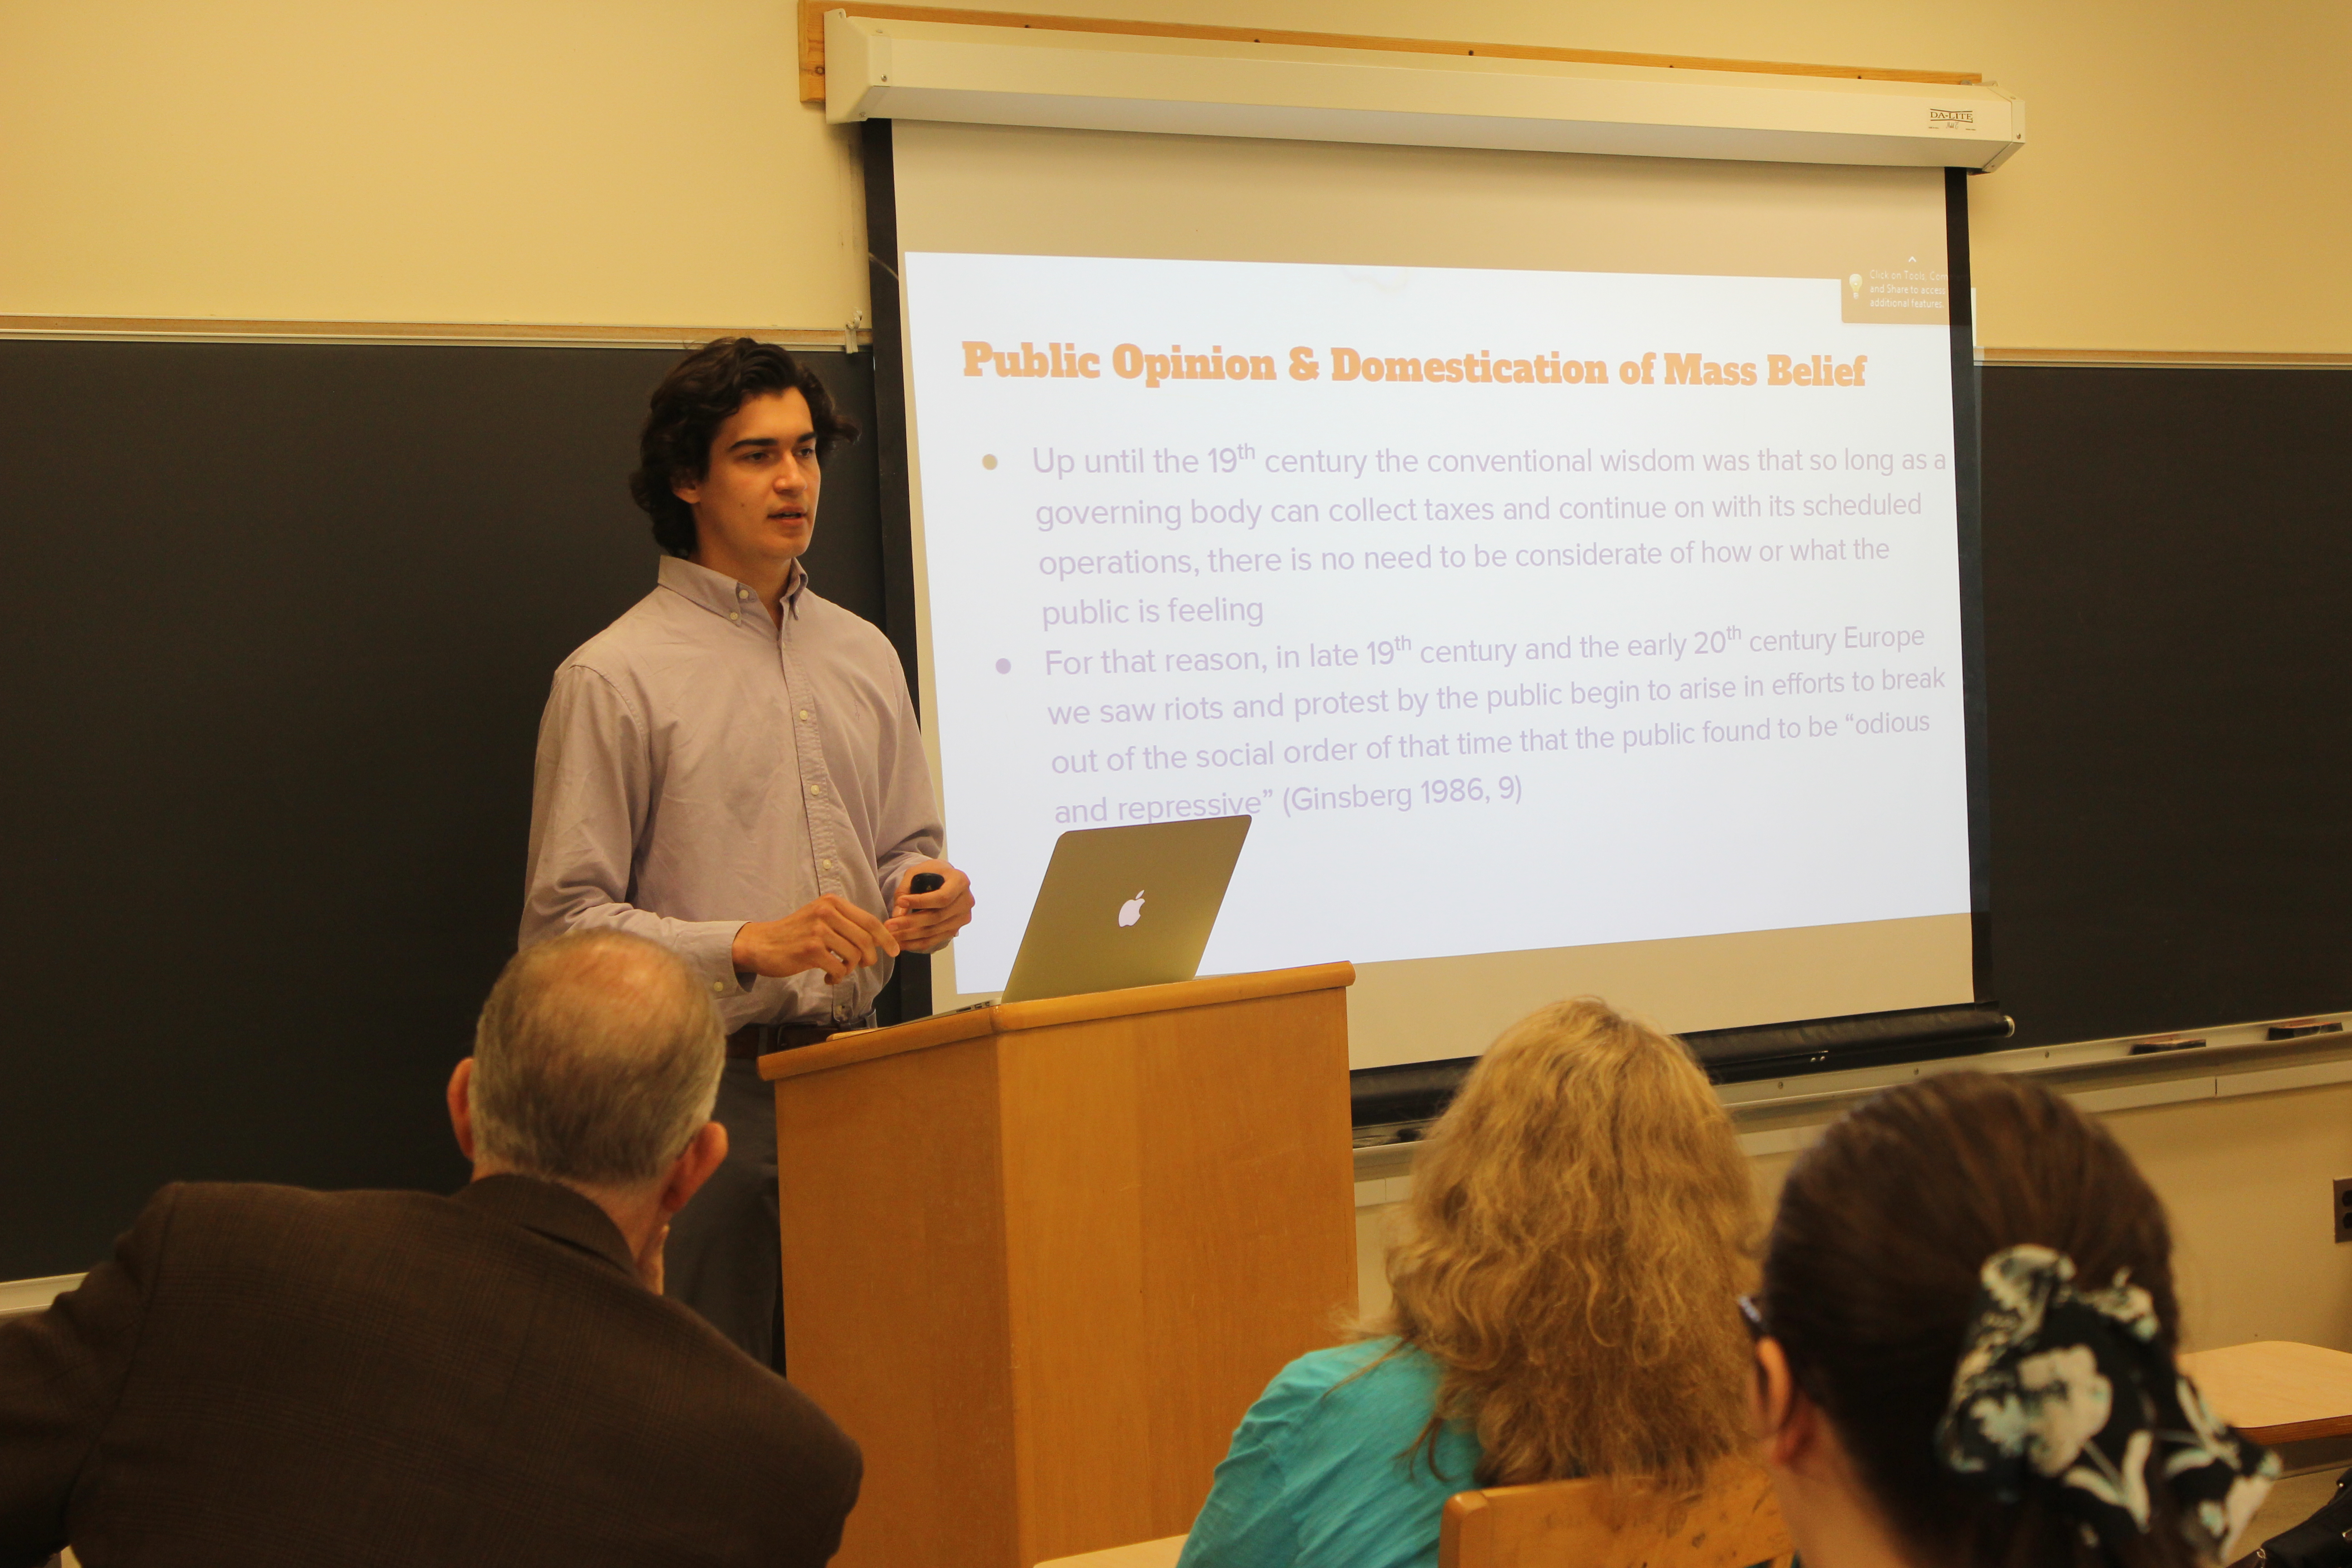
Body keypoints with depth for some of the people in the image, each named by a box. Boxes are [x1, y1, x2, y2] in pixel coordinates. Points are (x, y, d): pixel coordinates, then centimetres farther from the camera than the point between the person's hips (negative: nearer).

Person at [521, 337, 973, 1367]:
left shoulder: (863, 655, 16)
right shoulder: (612, 678, -4)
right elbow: (563, 923, -9)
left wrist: (926, 897, 0)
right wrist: (749, 946, -19)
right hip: (710, 1087, -5)